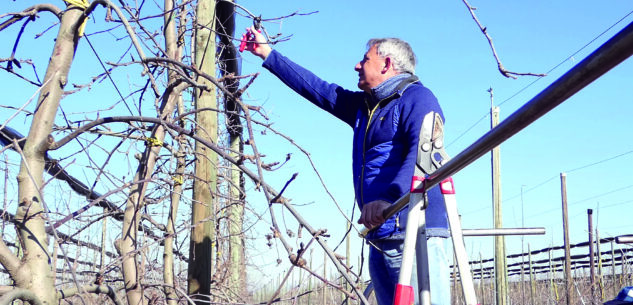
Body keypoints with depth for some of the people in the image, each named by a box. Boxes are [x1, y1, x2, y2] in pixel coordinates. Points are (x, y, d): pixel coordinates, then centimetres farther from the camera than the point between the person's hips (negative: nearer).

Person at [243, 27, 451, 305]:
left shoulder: (417, 98, -4)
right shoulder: (363, 105, 24)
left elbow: (422, 152, -21)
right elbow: (314, 88, 32)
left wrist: (390, 199, -35)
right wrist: (267, 53, 36)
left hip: (416, 233, -9)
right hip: (380, 238, 9)